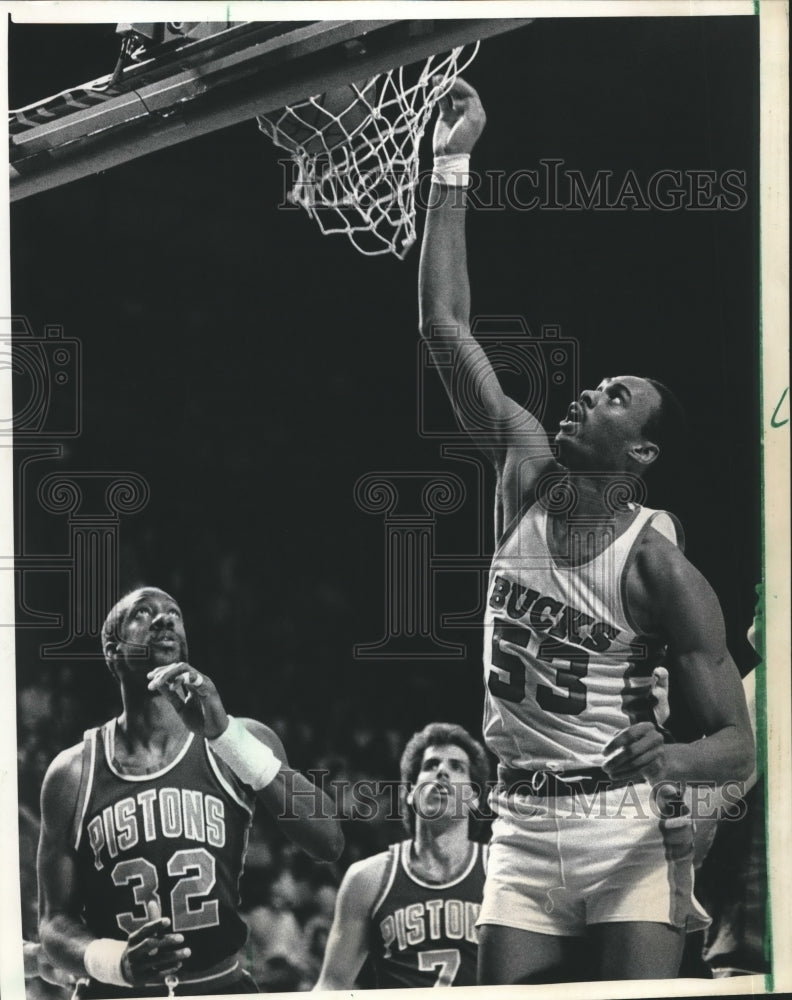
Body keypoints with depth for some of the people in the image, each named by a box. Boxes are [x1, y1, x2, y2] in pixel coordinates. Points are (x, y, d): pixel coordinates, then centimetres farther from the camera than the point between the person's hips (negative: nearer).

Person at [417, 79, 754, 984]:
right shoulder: (526, 474, 5)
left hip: (625, 830, -5)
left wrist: (675, 761, -30)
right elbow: (443, 325, 3)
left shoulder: (659, 565, -8)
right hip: (520, 825, 5)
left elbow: (738, 744, -8)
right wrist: (451, 168, 0)